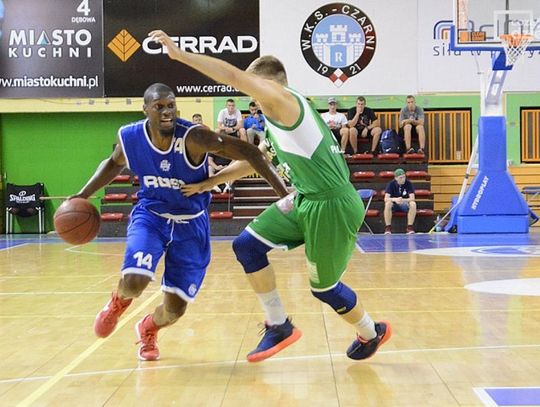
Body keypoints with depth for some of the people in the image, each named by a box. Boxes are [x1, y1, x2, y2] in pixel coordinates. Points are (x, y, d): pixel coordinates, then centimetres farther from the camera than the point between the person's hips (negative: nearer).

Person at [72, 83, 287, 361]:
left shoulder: (193, 138, -27)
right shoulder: (129, 137, -14)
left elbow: (249, 153, -28)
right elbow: (114, 163, 11)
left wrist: (283, 192, -34)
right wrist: (83, 195, 4)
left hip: (191, 223, -1)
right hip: (150, 215, 1)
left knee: (174, 310, 1)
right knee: (134, 282, -26)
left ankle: (148, 329, 39)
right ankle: (119, 301, 14)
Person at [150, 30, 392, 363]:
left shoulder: (283, 100, -11)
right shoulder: (281, 118, 17)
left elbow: (234, 76, -22)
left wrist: (180, 54, -18)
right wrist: (209, 183, 26)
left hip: (332, 207, -9)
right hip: (305, 199, 9)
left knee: (325, 288, 7)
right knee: (247, 246, 2)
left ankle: (372, 333, 35)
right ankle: (280, 326, 12)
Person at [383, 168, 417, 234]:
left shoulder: (409, 184, -13)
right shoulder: (391, 184, -14)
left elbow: (412, 198, -21)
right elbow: (386, 199, -22)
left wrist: (403, 200, -41)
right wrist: (395, 199, -43)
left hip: (405, 205, 1)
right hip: (394, 205, -1)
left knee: (413, 204, -32)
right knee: (388, 204, -34)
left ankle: (410, 227, -25)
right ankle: (388, 228, -27)